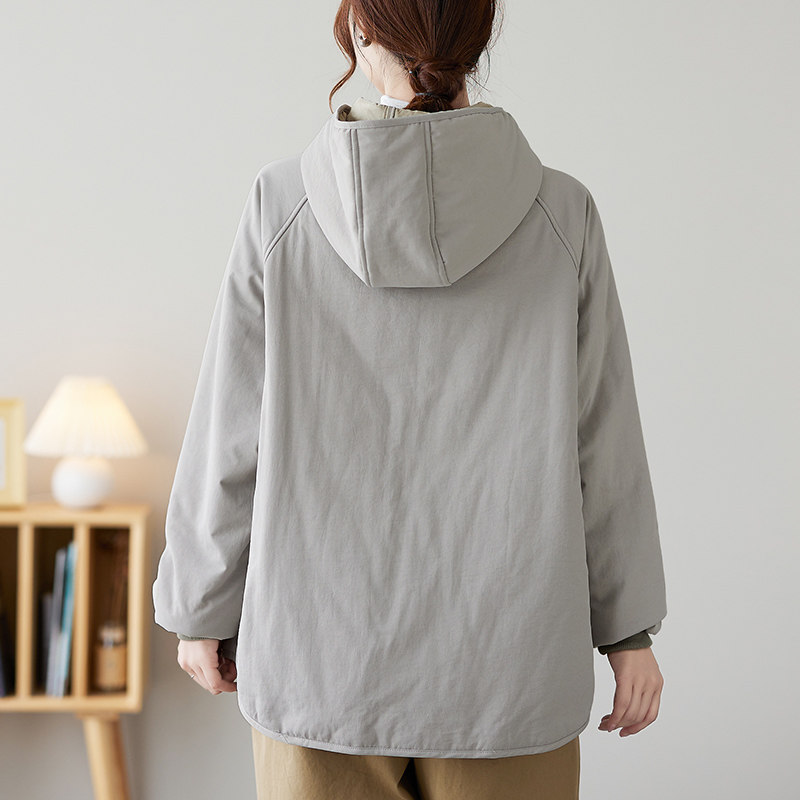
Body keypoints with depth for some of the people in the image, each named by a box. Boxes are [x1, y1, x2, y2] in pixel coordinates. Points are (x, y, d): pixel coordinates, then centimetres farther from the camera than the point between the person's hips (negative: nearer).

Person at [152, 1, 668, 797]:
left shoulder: (282, 204, -10)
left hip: (325, 649, 0)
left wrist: (201, 610, 8)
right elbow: (602, 439, -3)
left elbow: (230, 439, -5)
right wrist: (630, 626, 7)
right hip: (506, 669, 0)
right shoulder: (557, 213, -8)